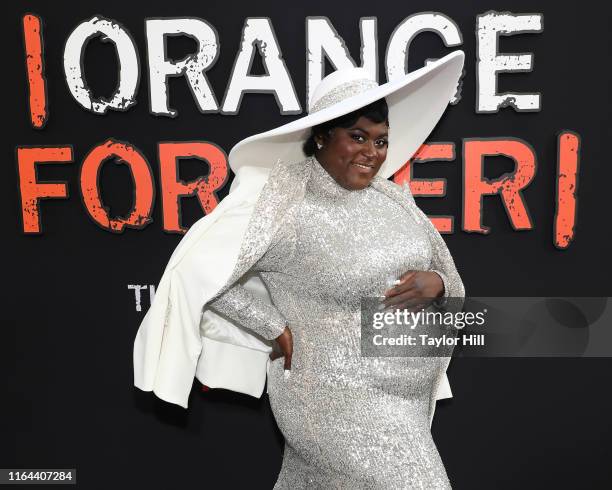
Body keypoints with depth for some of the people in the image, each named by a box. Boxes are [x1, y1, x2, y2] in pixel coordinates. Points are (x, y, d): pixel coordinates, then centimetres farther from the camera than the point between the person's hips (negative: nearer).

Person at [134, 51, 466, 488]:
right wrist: (278, 330, -14)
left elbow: (451, 284, 11)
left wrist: (434, 283, -13)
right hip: (338, 400, -6)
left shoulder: (395, 199, 2)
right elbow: (196, 270, -16)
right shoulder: (285, 201, -18)